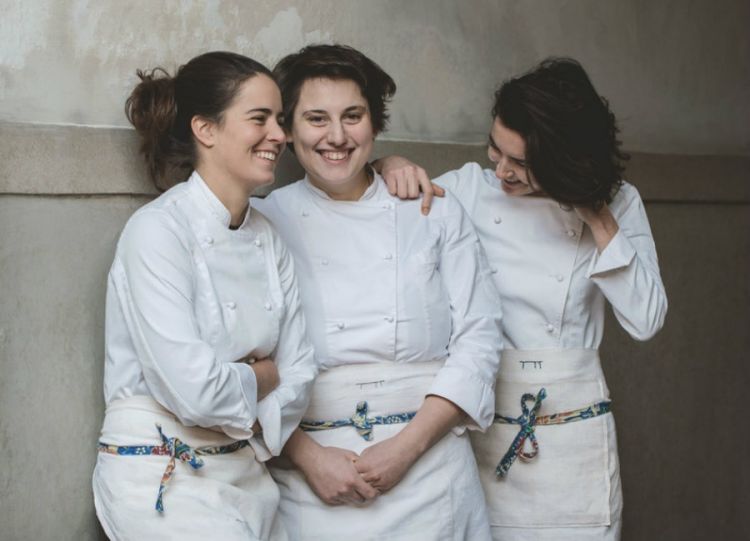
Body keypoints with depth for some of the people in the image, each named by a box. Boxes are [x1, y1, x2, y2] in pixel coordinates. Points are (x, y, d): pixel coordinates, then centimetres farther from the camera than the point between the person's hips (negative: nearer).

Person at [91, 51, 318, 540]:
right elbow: (194, 390, -23)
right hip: (162, 481, -7)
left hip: (247, 473, 7)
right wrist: (262, 376, -5)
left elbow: (298, 372, 3)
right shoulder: (158, 231, -15)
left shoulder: (267, 238, 7)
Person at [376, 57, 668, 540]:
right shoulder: (472, 189, -1)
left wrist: (601, 223, -12)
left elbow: (646, 320, -7)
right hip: (478, 424, 0)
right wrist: (391, 167, -16)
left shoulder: (617, 203, 0)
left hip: (571, 436, 0)